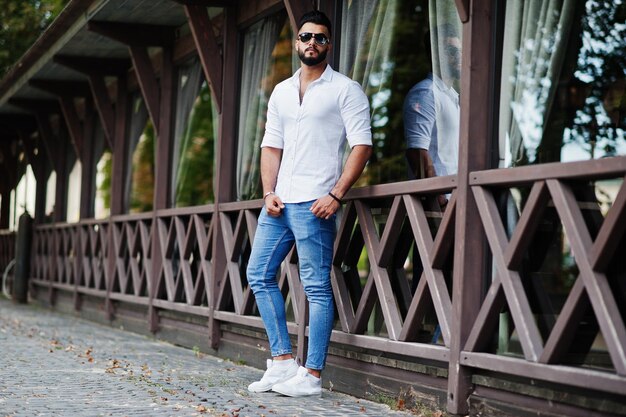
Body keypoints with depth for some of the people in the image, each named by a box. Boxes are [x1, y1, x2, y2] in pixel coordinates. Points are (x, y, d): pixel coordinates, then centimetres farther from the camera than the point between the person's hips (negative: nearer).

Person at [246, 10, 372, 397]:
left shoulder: (345, 90, -1)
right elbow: (271, 146, 17)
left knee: (317, 287, -6)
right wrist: (269, 193, 2)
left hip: (314, 204, -7)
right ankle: (283, 362, 14)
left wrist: (336, 195, -16)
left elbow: (362, 145, -8)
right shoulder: (281, 92, 17)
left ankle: (312, 375, -2)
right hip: (279, 202, 7)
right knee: (260, 275, 7)